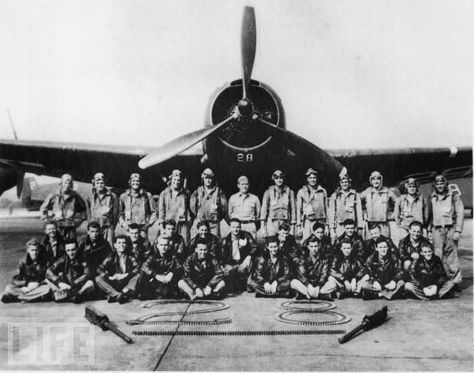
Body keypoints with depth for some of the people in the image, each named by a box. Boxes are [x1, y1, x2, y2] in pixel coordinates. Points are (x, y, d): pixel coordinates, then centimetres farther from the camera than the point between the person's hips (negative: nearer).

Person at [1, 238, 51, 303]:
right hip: (25, 287, 1)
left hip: (39, 286, -1)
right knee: (9, 288, -21)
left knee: (47, 289, -35)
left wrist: (38, 283, -20)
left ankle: (19, 297, -27)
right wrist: (27, 283, -18)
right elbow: (15, 281, -3)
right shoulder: (23, 262, -3)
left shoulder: (44, 261, -6)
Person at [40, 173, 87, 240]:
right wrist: (49, 220, 5)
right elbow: (43, 209, 14)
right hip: (56, 228, 0)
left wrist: (77, 221, 8)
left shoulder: (75, 197, 7)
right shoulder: (53, 196, 5)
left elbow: (83, 210, 19)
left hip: (70, 229, 1)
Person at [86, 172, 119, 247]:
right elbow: (88, 215, 14)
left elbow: (115, 214, 6)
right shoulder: (89, 197, 11)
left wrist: (112, 227, 0)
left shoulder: (112, 196, 6)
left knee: (109, 247, -10)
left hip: (108, 226, -1)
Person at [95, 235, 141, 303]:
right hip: (113, 284, 1)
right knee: (98, 279, -21)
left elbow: (137, 268, -9)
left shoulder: (130, 257, 7)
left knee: (138, 275, -24)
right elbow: (99, 269, -6)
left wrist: (126, 275, -24)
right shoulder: (111, 257, 6)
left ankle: (125, 292, -43)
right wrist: (110, 277, -20)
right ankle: (116, 294, -37)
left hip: (127, 284, 0)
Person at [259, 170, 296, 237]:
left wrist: (292, 226, 5)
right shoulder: (268, 192, 7)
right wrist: (263, 226, -3)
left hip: (285, 223, 1)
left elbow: (293, 209, 9)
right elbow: (264, 208, 4)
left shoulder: (289, 192, 9)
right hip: (272, 223, 0)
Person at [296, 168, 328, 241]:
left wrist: (326, 225, 9)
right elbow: (298, 210, 6)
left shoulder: (323, 191, 12)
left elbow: (326, 209, 13)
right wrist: (298, 225, 0)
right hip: (308, 222, -2)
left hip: (320, 222, 2)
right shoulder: (301, 192, 6)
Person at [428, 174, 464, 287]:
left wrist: (458, 231, -8)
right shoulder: (432, 197, 13)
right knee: (438, 256, 0)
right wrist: (429, 228, 8)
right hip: (437, 229, 3)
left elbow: (460, 213, -1)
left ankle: (456, 280, 2)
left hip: (450, 228, -3)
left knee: (451, 254, -5)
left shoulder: (454, 195, 3)